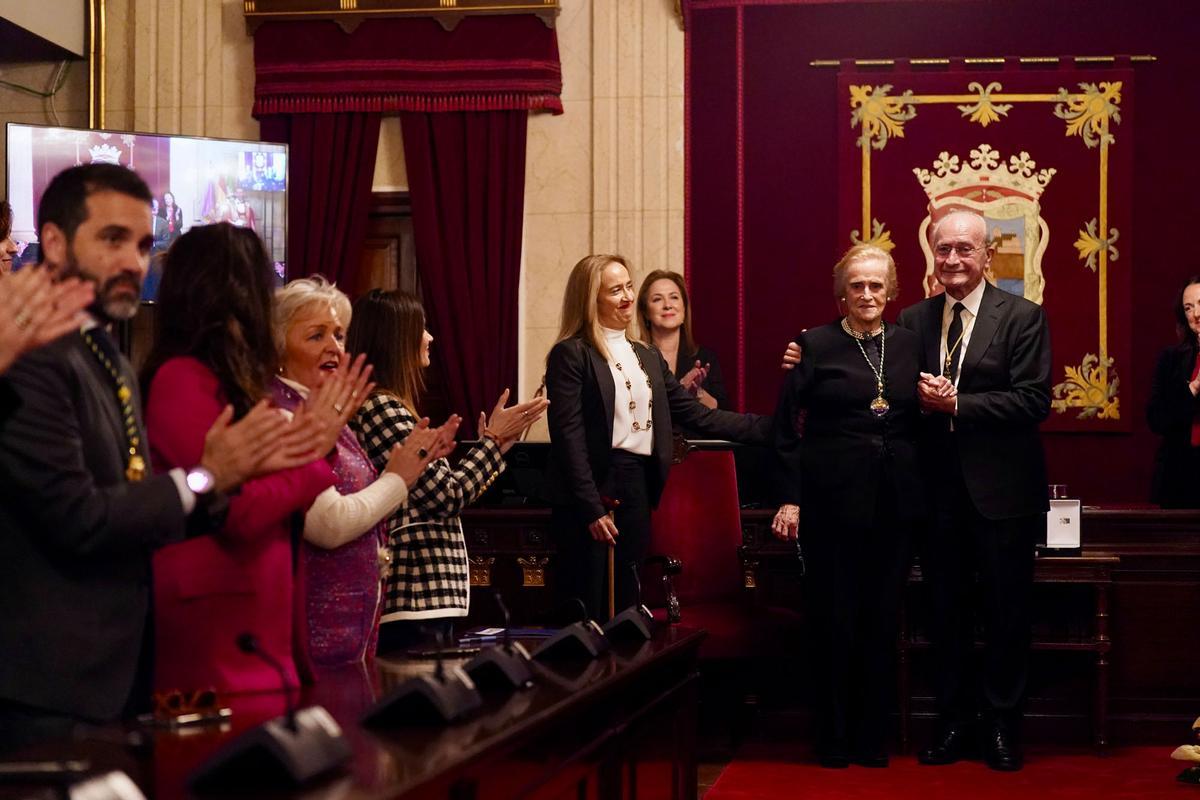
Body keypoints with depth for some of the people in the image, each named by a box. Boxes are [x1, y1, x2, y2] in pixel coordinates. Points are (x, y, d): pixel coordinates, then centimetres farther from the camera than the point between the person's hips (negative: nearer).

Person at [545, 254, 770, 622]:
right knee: (585, 615, -3)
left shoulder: (647, 357, 16)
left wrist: (772, 427, 3)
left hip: (638, 491, 7)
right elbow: (568, 437, -12)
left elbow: (697, 414, 11)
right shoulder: (571, 355, -6)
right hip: (592, 495, -7)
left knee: (625, 607, 11)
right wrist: (591, 509, -17)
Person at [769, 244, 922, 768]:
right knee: (833, 621, 1)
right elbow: (787, 428, -3)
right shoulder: (815, 346, -1)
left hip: (893, 502, 3)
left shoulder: (908, 344, 9)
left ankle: (873, 735, 18)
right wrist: (789, 499, -8)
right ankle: (834, 738, 13)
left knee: (882, 620, 7)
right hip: (833, 499, -3)